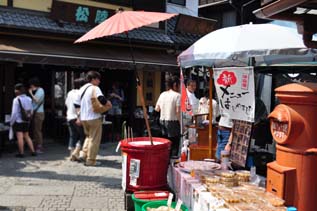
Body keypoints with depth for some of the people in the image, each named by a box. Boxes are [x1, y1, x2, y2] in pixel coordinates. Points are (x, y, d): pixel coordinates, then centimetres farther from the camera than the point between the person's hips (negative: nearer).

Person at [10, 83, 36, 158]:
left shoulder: (16, 100, -15)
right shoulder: (29, 99, 2)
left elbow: (14, 113, -15)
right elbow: (31, 111, 8)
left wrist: (11, 122, -4)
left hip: (18, 121, -6)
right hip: (26, 122, 6)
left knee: (20, 137, 0)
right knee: (27, 136, 16)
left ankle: (21, 153, 6)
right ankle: (33, 151, 15)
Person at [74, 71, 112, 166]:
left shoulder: (82, 89, 13)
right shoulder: (95, 88, -11)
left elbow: (77, 104, 15)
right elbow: (102, 99, -28)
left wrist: (79, 117, 20)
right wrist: (109, 103, -8)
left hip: (83, 118, 7)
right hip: (94, 117, -7)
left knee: (88, 136, 25)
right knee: (94, 139, 3)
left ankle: (83, 154, 14)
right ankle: (90, 160, 6)